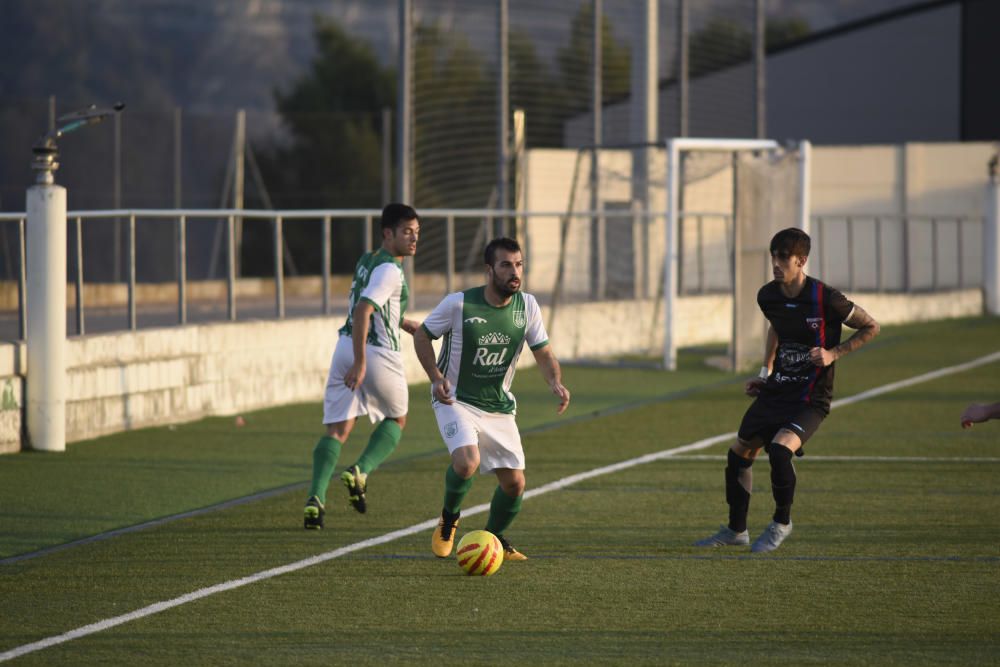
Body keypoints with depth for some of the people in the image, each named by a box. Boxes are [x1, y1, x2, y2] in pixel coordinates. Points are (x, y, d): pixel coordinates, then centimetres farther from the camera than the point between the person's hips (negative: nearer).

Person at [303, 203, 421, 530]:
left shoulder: (367, 261, 15)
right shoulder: (390, 271, -14)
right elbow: (363, 312, -24)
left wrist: (408, 325, 30)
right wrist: (360, 362, -28)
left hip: (346, 347, 7)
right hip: (377, 354, -7)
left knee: (337, 429, 2)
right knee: (396, 420, 18)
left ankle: (316, 497, -14)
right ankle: (361, 472, -2)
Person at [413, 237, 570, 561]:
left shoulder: (527, 306, -6)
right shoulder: (459, 304, -17)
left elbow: (544, 353, 2)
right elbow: (422, 336, -3)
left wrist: (555, 382, -20)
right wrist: (436, 377, -18)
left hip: (499, 407, 5)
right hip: (456, 401, -5)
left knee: (514, 482, 0)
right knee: (467, 461, -30)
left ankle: (493, 540, 30)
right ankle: (448, 519, 2)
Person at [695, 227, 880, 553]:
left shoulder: (825, 299, -19)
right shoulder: (768, 296, 0)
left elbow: (871, 327, -6)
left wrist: (834, 354, -15)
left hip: (811, 396, -7)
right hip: (776, 390, 7)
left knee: (780, 449, -29)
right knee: (739, 453, 9)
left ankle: (781, 523, -4)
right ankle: (736, 530, 29)